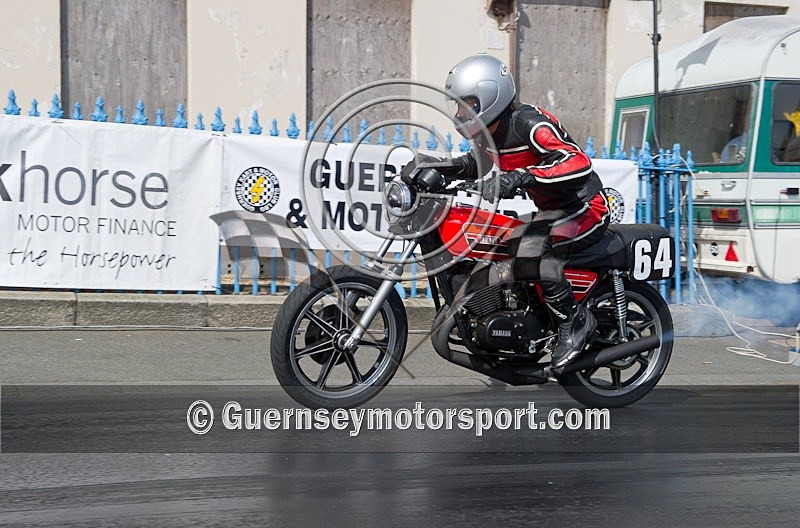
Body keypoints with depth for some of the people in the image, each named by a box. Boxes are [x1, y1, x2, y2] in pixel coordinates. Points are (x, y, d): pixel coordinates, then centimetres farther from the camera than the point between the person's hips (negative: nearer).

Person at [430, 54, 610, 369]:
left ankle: (575, 321, -15)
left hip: (585, 209, -10)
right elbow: (475, 164, 24)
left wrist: (521, 177, -45)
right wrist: (438, 168, 3)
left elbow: (579, 163, -36)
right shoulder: (489, 133, 4)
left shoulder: (528, 123, -24)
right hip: (551, 212, 10)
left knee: (530, 255, -32)